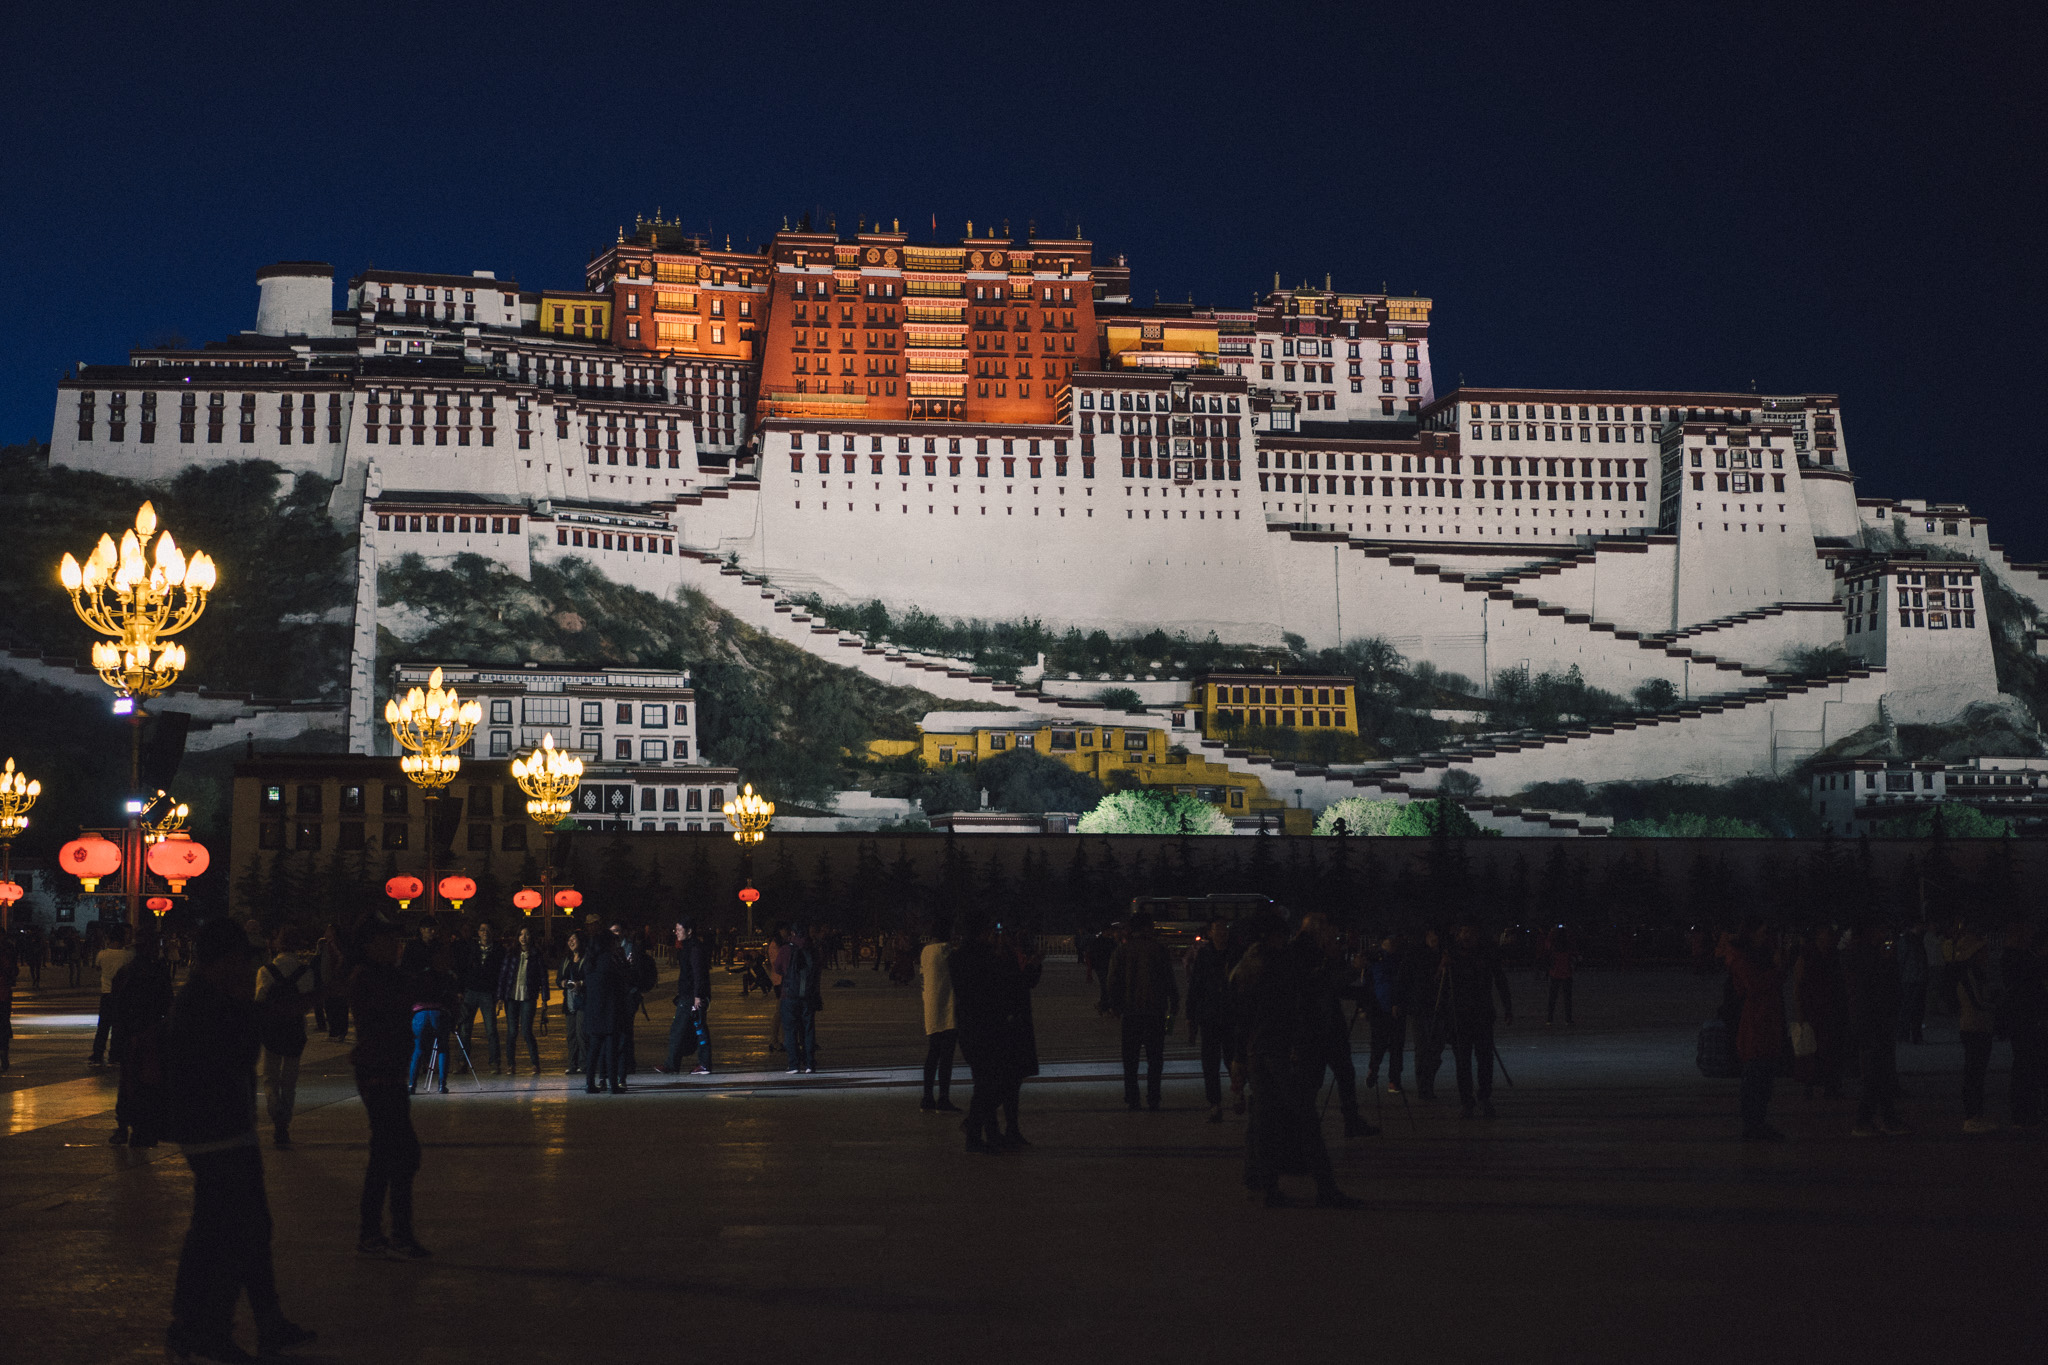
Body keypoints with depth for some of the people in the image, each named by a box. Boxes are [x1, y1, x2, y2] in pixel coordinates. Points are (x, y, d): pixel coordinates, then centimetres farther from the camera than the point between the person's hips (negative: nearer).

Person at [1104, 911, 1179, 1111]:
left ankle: (1132, 1099, 5)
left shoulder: (1122, 949, 0)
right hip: (1155, 1011, -1)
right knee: (1154, 1057, 6)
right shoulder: (1159, 948, -5)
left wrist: (1114, 1005, 13)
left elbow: (1113, 981, 2)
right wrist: (1174, 1004, 6)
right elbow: (1169, 980, -4)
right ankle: (1153, 1100, 1)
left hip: (1130, 1010, 1)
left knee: (1130, 1058, 9)